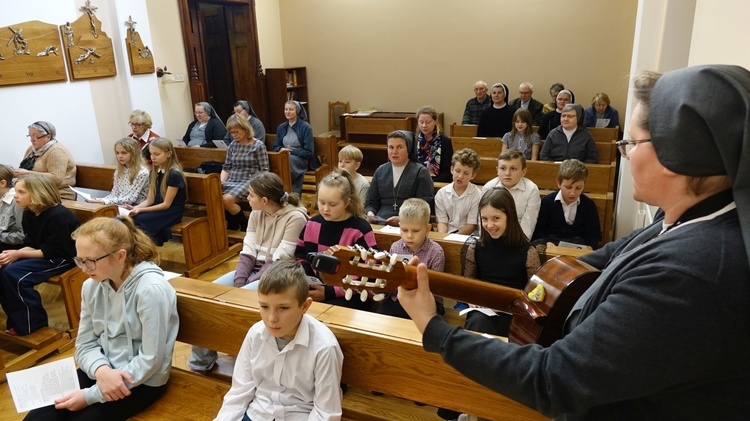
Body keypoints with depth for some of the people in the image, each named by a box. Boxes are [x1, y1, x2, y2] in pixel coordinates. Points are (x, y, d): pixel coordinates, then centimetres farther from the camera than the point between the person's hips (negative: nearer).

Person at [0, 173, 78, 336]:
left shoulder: (59, 216, -23)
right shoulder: (29, 213, 5)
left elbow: (53, 252, -22)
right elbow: (31, 245, 8)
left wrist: (19, 254, -20)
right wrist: (14, 254, -13)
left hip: (62, 258, -9)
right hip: (43, 254, 9)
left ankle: (31, 324, -7)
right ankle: (17, 319, 4)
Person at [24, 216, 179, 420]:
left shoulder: (151, 290, -23)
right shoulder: (92, 286, -2)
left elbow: (150, 361, -21)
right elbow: (85, 344, 4)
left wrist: (92, 395, -18)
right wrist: (101, 370, -19)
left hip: (141, 382, -6)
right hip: (101, 372, 6)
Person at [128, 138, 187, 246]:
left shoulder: (174, 174, -14)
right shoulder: (154, 172, 10)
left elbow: (166, 204, -14)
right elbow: (150, 200, 8)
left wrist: (140, 210, -18)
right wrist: (135, 207, -11)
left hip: (171, 212, -7)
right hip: (157, 210, 7)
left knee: (136, 220, -25)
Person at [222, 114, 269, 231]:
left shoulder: (258, 146, -3)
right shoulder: (232, 145, 13)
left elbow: (264, 171, -5)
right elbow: (226, 168, 16)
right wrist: (220, 182, -1)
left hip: (249, 182, -6)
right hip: (231, 181, 6)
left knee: (227, 199, -31)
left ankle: (245, 225, -4)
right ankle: (232, 222, 3)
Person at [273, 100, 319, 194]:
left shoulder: (305, 127, -4)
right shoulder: (281, 127, 13)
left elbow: (309, 152, -8)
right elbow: (275, 147, 16)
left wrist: (291, 152, -14)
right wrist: (281, 149, -7)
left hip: (302, 159, -4)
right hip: (285, 158, 4)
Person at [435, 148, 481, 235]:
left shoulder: (477, 194, -4)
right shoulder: (441, 193, 4)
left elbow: (471, 224, -4)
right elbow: (442, 222, 2)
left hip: (467, 236, -2)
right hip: (446, 234, 2)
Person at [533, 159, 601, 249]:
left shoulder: (589, 205, 5)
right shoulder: (547, 201, 1)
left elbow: (594, 234, 6)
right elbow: (538, 230, -1)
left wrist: (589, 247, -16)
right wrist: (547, 243, -20)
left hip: (578, 245, 1)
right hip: (551, 241, -1)